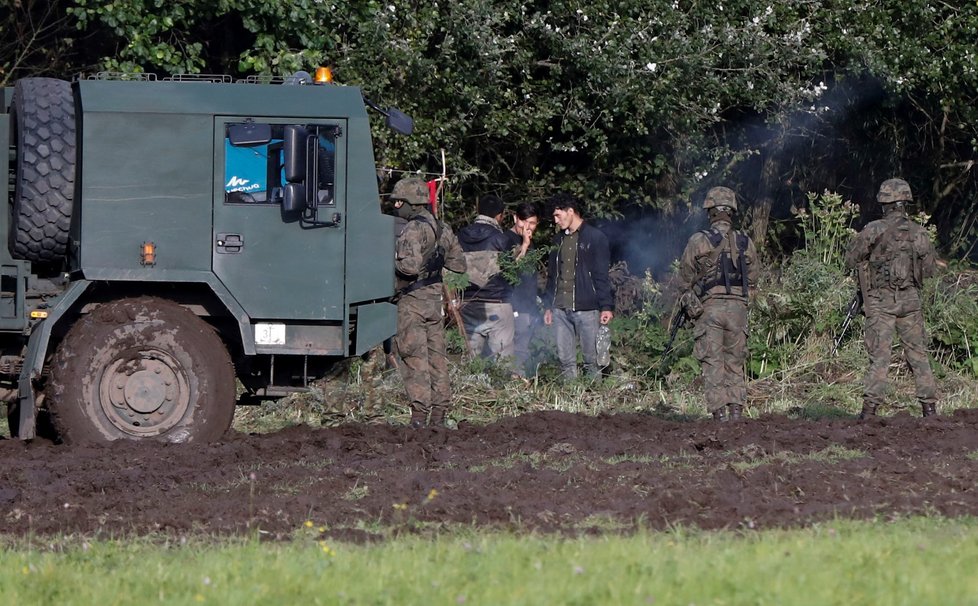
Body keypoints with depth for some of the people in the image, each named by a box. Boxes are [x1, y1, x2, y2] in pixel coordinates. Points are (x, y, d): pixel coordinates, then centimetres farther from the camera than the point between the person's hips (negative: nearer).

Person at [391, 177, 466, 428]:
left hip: (413, 300, -8)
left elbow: (410, 266, -26)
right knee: (437, 355, 10)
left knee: (414, 356, -7)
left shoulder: (413, 229, -15)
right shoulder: (442, 229, 11)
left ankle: (419, 414, -11)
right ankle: (439, 412, 13)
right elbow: (459, 265, 16)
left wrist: (393, 262, -8)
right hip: (435, 297, 8)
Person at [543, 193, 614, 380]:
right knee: (565, 360, 5)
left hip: (586, 308, -6)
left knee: (591, 358, -2)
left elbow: (602, 275, -6)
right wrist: (548, 306, 17)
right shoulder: (559, 239, 16)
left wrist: (606, 306, -12)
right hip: (560, 309, 6)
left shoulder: (595, 237, -3)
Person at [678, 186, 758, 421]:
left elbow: (686, 280, 2)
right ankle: (737, 413, 3)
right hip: (738, 308, 3)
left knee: (713, 365, -2)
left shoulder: (699, 241, -5)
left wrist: (690, 305, 18)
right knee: (735, 365, 10)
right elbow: (752, 279, 13)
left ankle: (720, 415, -8)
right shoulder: (745, 243, 5)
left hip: (709, 308, -3)